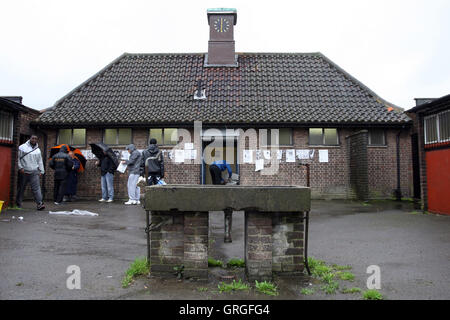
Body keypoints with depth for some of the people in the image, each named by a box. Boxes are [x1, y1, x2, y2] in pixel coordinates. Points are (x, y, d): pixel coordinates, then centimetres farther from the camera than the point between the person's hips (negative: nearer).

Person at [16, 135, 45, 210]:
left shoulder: (38, 150, 13)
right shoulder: (22, 147, 2)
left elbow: (40, 161, 17)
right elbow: (18, 158, 0)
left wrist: (41, 171, 11)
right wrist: (20, 167, -9)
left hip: (34, 172, 1)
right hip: (24, 172, -1)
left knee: (36, 188, -9)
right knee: (21, 188, 8)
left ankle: (39, 203, -15)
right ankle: (18, 203, 22)